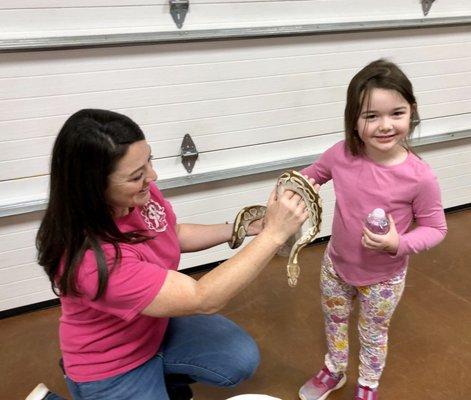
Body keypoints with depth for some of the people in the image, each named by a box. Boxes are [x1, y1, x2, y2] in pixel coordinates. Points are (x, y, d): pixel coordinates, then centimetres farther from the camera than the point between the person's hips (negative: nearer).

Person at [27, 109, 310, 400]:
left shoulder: (141, 193, -19)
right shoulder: (92, 260, -40)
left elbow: (175, 235, 5)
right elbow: (203, 299, -37)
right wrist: (273, 234, -38)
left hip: (158, 323, 7)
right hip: (109, 369, -6)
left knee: (243, 361, -2)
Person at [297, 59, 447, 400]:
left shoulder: (420, 176, -28)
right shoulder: (341, 155, -20)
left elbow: (435, 228, -15)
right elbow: (312, 175, 1)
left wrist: (399, 244, -31)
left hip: (383, 277, -3)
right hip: (336, 264, 3)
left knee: (373, 333, 23)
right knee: (334, 320, 27)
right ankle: (334, 371, 58)